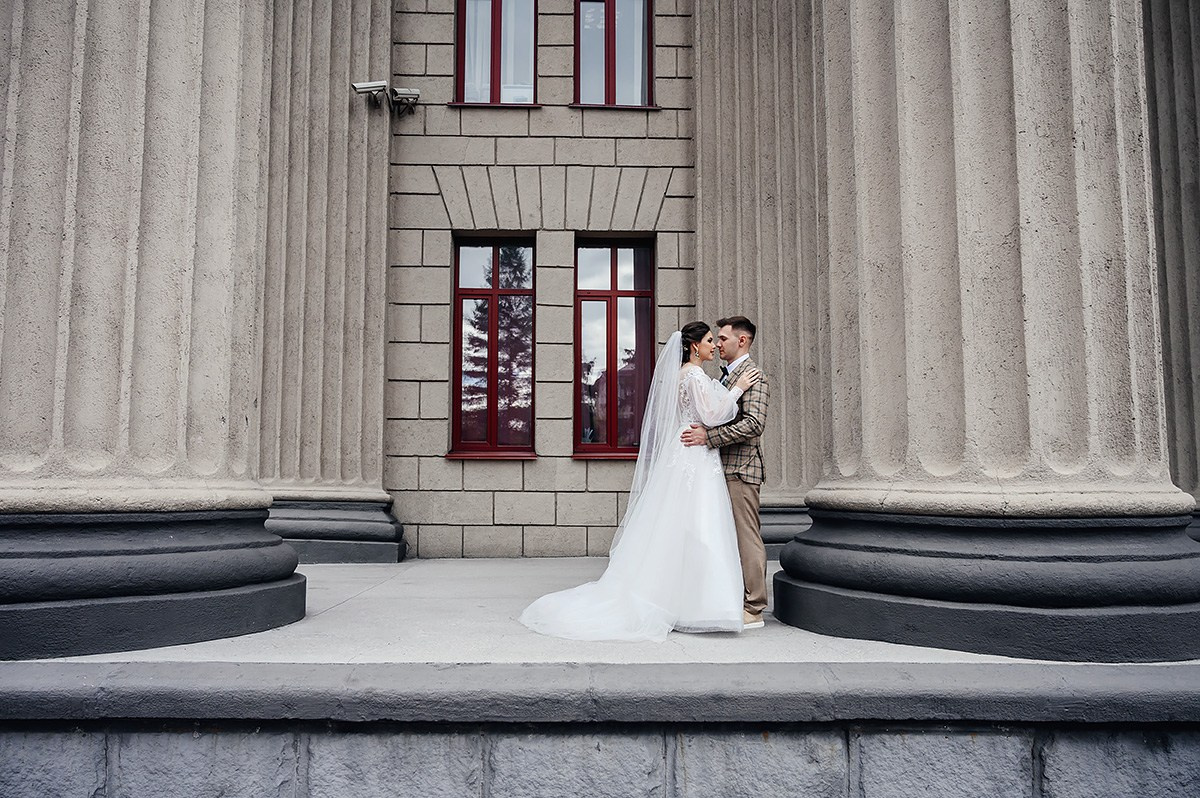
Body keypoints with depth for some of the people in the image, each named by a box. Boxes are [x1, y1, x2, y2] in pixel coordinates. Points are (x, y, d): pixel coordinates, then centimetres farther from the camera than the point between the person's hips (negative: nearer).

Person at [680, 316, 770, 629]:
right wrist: (701, 430, 13)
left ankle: (753, 609, 2)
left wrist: (709, 436, -22)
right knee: (732, 538, 12)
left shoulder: (752, 375, -10)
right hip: (725, 467, 10)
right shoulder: (727, 374, 20)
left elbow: (754, 424, -21)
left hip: (740, 468, -10)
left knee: (747, 538, -5)